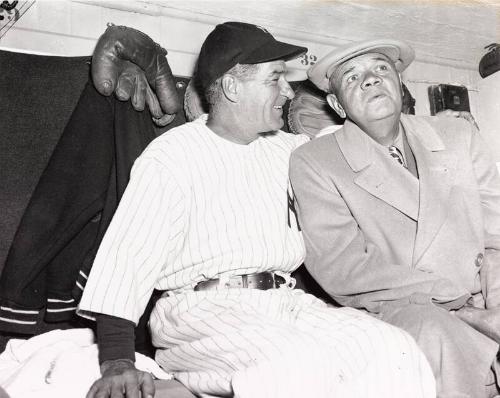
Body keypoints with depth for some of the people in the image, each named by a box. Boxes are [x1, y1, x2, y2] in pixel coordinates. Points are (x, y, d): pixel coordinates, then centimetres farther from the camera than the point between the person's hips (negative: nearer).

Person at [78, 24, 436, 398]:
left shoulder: (284, 148, 18)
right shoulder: (171, 156, -1)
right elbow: (128, 258, -8)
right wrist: (117, 361, -17)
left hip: (287, 302, 6)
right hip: (203, 310, -5)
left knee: (398, 352, -18)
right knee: (305, 366, -33)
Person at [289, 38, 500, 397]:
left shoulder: (458, 135, 15)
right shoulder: (313, 162, 1)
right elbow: (337, 266, -9)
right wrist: (451, 294, -12)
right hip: (394, 310, -2)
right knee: (433, 333, -32)